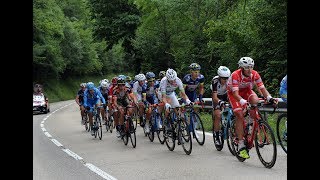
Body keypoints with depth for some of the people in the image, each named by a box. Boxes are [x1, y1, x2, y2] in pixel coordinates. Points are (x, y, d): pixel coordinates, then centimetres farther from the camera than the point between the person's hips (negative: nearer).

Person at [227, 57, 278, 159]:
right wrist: (243, 102, -57)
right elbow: (235, 93, -39)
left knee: (255, 101, -30)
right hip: (233, 93, -3)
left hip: (246, 91, 4)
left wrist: (269, 98, -43)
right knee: (240, 115, -19)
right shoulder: (235, 75, -33)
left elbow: (262, 88, -24)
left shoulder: (255, 74, -22)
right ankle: (241, 146, -18)